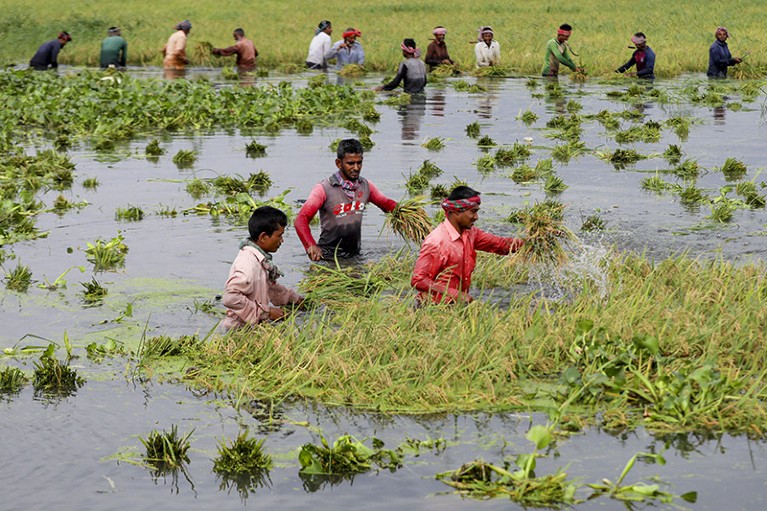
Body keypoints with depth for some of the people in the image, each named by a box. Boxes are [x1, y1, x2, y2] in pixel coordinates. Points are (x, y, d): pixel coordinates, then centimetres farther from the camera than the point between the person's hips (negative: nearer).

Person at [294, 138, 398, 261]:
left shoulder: (366, 186, 7)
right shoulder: (324, 189, -12)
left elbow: (386, 203, 20)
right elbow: (301, 219, -19)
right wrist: (311, 246, -36)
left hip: (355, 255, 5)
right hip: (328, 255, -5)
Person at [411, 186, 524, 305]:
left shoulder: (469, 233, 7)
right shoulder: (436, 242, -19)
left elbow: (497, 243, 18)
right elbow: (418, 280, -21)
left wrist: (513, 243, -6)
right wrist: (455, 294, -25)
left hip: (458, 303, 8)